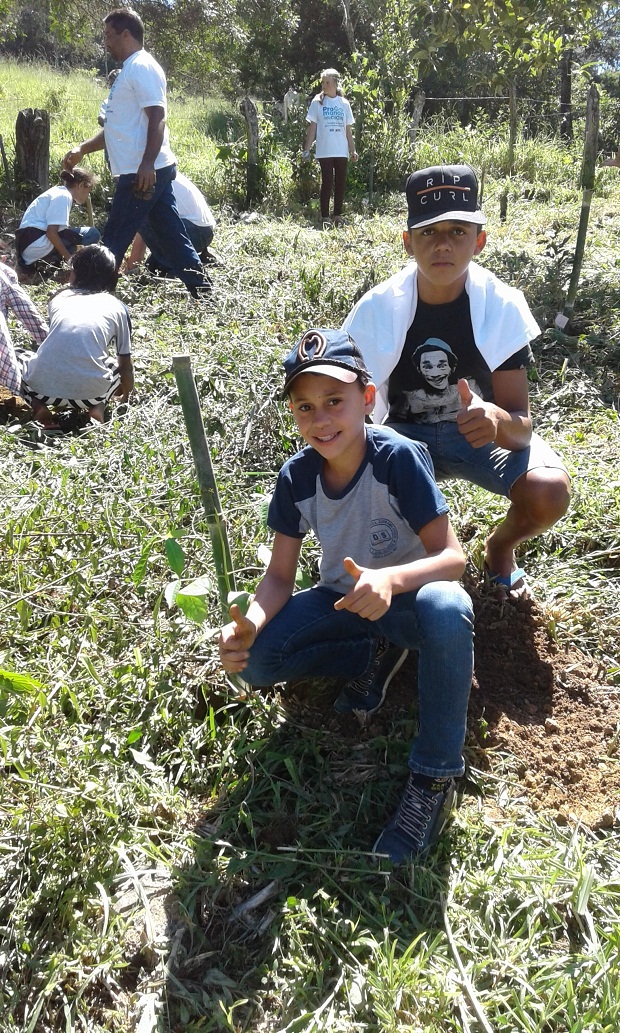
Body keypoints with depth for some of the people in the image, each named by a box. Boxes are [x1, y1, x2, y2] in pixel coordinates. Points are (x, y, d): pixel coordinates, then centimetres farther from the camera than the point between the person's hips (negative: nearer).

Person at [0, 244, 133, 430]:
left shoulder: (59, 298, 22)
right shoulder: (118, 307, 18)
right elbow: (125, 366, 26)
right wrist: (125, 397, 47)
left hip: (41, 387, 0)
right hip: (89, 393, 0)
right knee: (116, 364, 34)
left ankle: (39, 406, 6)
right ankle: (97, 407, 6)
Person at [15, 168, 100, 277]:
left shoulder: (59, 192, 20)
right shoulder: (63, 196, -9)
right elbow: (51, 232, -18)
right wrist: (70, 258, -15)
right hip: (37, 244, -10)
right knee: (92, 234, -10)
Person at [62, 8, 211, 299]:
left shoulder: (142, 67, -9)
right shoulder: (129, 70, 22)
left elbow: (157, 118, -20)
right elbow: (117, 127, 27)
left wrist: (147, 163, -28)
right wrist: (82, 149, 22)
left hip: (144, 172, -10)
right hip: (146, 171, 10)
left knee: (114, 240, -4)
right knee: (171, 232, 8)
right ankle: (202, 291, 10)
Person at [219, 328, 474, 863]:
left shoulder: (400, 458, -24)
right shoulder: (296, 476, -12)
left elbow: (452, 557, -27)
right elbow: (280, 576, -8)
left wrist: (390, 579, -49)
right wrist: (249, 625, -30)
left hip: (406, 595, -4)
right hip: (341, 598, 5)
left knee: (446, 609, -40)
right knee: (255, 661, -19)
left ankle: (435, 777, -22)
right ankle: (377, 655, 5)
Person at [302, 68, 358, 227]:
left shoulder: (344, 103, 9)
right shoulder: (317, 102, 2)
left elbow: (348, 130, 12)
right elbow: (312, 128, 1)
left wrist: (353, 150, 8)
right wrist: (307, 149, -6)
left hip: (341, 151, 3)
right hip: (324, 151, -3)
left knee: (340, 183, 3)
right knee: (327, 183, -4)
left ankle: (338, 215, 10)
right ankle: (325, 217, 1)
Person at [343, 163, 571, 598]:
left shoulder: (503, 305, -19)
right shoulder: (378, 308, -18)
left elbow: (521, 425, -20)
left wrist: (498, 421, -45)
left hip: (482, 431, 0)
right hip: (404, 432, 1)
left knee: (550, 492, -29)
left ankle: (500, 546, 9)